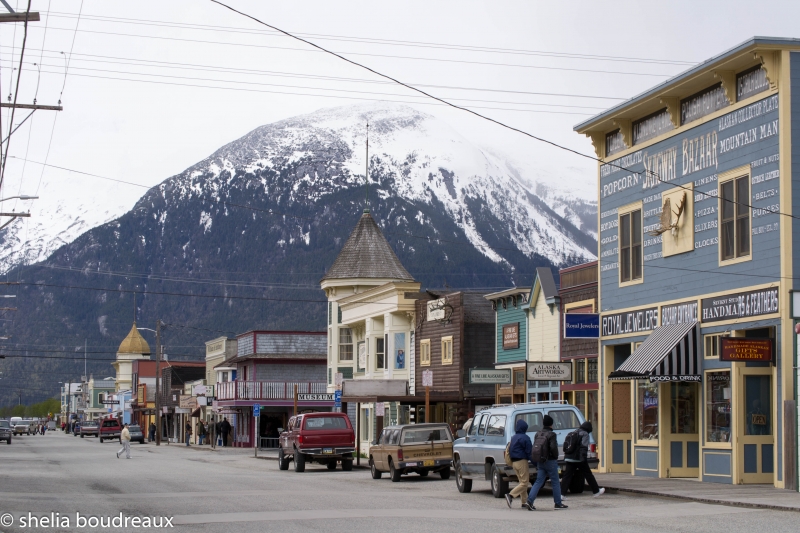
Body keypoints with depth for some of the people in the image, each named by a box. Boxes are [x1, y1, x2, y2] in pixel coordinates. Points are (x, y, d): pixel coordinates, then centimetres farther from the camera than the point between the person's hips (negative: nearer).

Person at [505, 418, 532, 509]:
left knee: (522, 481, 15)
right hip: (522, 461, -9)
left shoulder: (513, 438, 13)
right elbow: (529, 451, -13)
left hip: (513, 462, 9)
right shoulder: (525, 438, -12)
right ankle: (511, 495, -22)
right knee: (525, 482, -6)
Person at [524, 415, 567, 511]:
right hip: (550, 461, -6)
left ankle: (529, 501, -10)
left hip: (540, 462, 6)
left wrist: (538, 459, 14)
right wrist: (556, 457, -4)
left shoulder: (538, 434, 8)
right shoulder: (551, 435, -13)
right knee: (555, 482, 6)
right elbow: (553, 448, -20)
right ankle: (558, 504, 12)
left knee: (538, 482, 4)